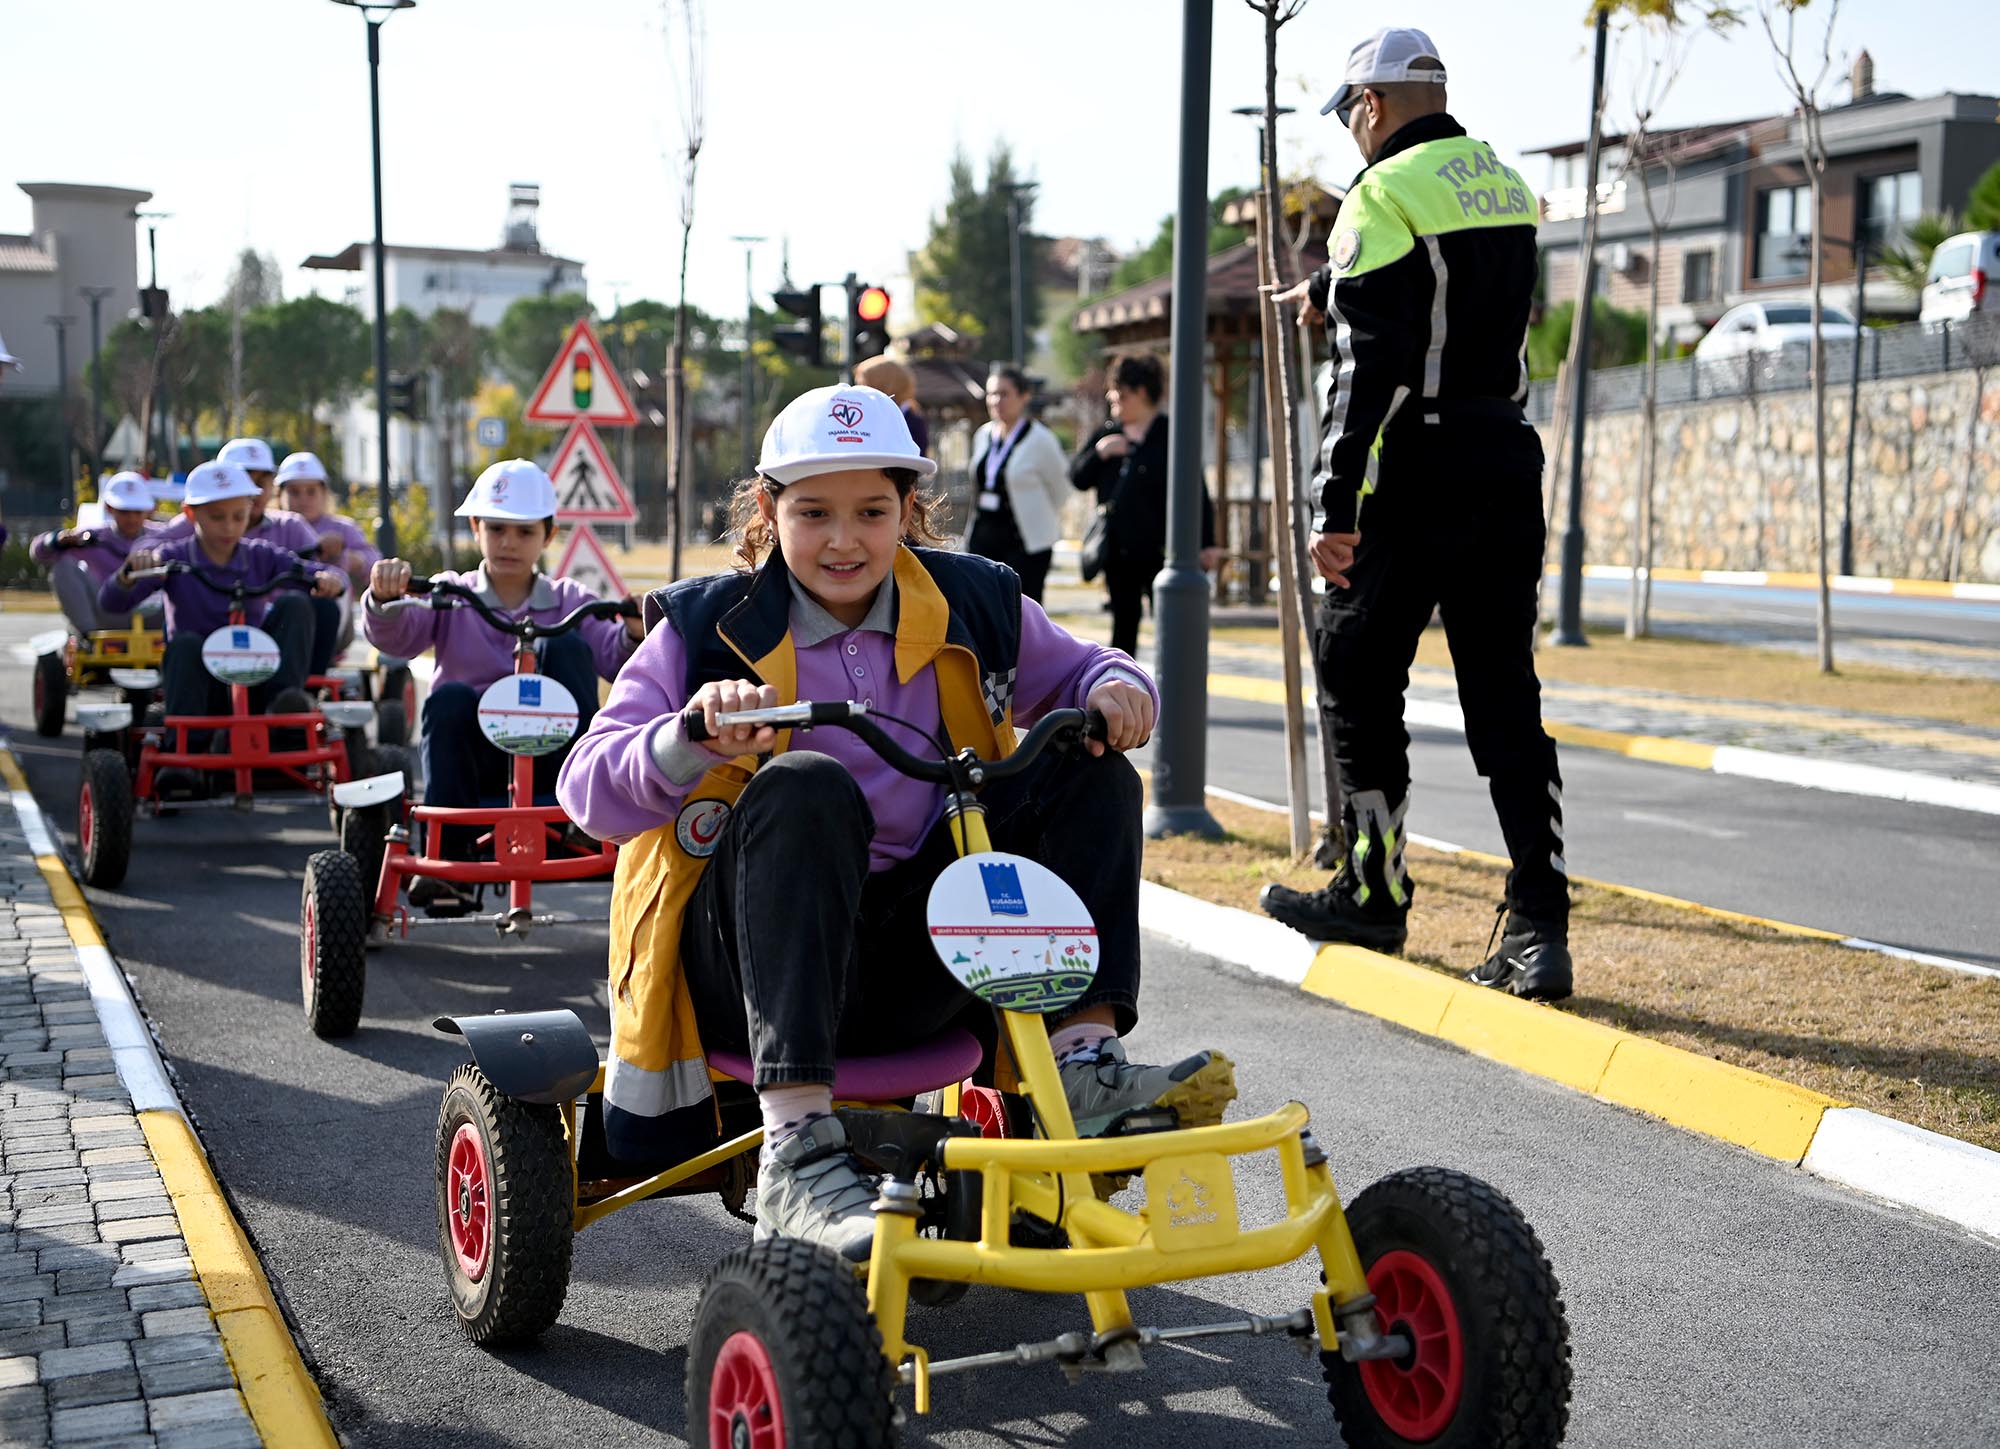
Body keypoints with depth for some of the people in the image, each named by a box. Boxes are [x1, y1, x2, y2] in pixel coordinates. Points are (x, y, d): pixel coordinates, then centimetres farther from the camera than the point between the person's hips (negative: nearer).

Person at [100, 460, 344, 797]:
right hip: (201, 684, -1)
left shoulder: (261, 557, 3)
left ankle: (285, 698, -28)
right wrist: (129, 573, -34)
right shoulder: (172, 558, -3)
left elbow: (311, 572, -7)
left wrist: (328, 578, -32)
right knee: (185, 643, -34)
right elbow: (111, 603, -12)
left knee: (294, 604, -15)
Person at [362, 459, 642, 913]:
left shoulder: (568, 600, 12)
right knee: (450, 699, -32)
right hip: (477, 758, 0)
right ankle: (447, 859, -31)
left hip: (552, 755, 0)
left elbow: (614, 658, -2)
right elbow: (396, 638, -8)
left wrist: (632, 635, -25)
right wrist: (385, 599, -30)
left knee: (564, 645, -18)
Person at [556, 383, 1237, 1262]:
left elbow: (1073, 671, 22)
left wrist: (1115, 688, -3)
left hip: (913, 960, 4)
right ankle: (794, 1151, -41)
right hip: (745, 970, -3)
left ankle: (1083, 1055, -19)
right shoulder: (709, 629, -3)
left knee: (1088, 774, -5)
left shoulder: (971, 606, 7)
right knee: (806, 788, -34)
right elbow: (589, 792, -11)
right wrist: (689, 742, -32)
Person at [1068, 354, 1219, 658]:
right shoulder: (1107, 434, 12)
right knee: (1123, 624, 11)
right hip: (1118, 550, 5)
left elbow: (1197, 493, -5)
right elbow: (1078, 478, 11)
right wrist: (1099, 453, -8)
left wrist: (1207, 543, -10)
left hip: (1160, 550, -5)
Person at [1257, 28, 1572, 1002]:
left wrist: (1338, 504, -18)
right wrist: (1333, 292, 47)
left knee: (1358, 683, 9)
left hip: (1416, 474, -7)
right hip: (1508, 463, 7)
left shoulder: (1384, 195, -9)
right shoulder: (1506, 187, 14)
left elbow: (1368, 364, -17)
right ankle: (1539, 928, 0)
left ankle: (1373, 895, 17)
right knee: (1504, 694, 5)